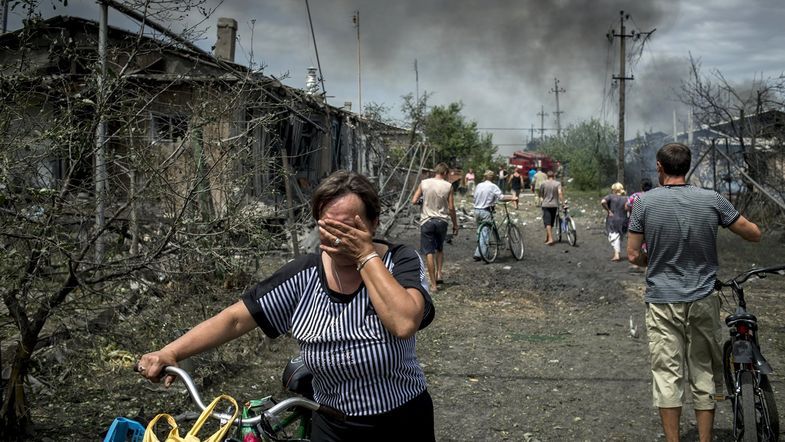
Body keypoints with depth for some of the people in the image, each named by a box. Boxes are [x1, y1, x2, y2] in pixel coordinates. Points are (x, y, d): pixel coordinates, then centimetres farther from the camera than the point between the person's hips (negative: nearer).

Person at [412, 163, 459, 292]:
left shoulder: (424, 183, -2)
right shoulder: (448, 186, -3)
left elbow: (414, 201, -2)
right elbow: (451, 208, -2)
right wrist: (455, 225, 8)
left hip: (427, 221, -1)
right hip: (442, 221, 1)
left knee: (429, 253, 0)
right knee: (440, 249, 25)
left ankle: (433, 285, -1)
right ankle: (439, 274, 15)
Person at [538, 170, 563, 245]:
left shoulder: (543, 184, -2)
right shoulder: (558, 183, -1)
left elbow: (539, 193, 6)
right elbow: (560, 193, -15)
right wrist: (563, 202, -11)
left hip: (546, 205, -2)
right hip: (554, 205, 2)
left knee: (547, 222, -6)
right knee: (551, 222, 16)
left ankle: (550, 239, -19)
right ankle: (547, 238, 27)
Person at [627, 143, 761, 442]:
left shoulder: (646, 202, -8)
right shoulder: (712, 200, -5)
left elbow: (633, 255, -5)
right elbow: (755, 235, 4)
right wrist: (732, 216, 22)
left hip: (662, 301, -1)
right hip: (703, 300, 1)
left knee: (667, 374, 5)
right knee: (704, 373, 12)